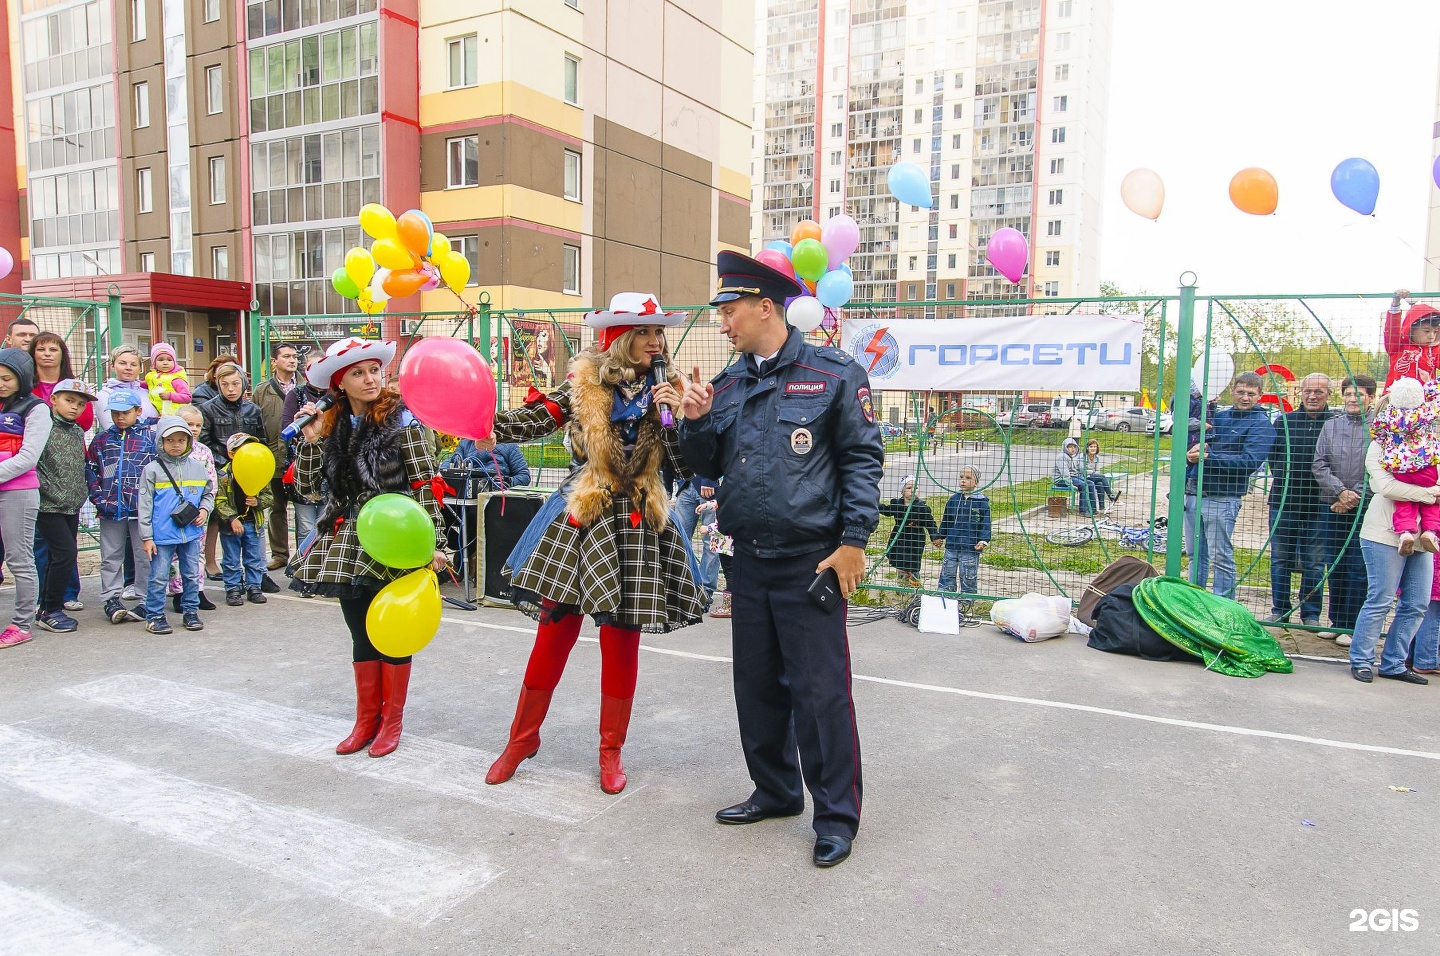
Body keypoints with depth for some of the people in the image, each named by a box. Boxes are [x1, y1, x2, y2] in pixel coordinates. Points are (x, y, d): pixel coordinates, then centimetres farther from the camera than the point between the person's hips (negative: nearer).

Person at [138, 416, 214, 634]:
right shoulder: (152, 469, -4)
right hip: (162, 535, -3)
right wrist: (147, 537, -7)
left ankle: (190, 611, 24)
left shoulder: (197, 467, 6)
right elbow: (144, 504, -4)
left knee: (192, 575, 12)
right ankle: (154, 615, 12)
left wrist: (204, 510, -3)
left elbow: (208, 493, 19)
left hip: (191, 533, 4)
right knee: (159, 578, 1)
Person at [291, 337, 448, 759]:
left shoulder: (402, 420, -9)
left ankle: (391, 722, 22)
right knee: (361, 635, 14)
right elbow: (308, 487, 5)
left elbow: (426, 485, -12)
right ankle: (366, 720, 28)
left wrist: (432, 543, -16)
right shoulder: (332, 426, 6)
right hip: (348, 545, 5)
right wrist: (310, 441, -8)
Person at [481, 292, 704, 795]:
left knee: (621, 639, 6)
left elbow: (687, 467, -3)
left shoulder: (665, 391, 3)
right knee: (554, 631, 3)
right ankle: (523, 737, 23)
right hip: (580, 517, -1)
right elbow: (531, 420, -7)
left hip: (636, 524, 1)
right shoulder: (584, 384, 1)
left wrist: (672, 414, -15)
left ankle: (611, 750, 23)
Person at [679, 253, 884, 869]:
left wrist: (853, 541, -13)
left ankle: (836, 817, 13)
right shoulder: (726, 386, 11)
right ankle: (775, 791, 33)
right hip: (749, 559, 7)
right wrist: (695, 422, -4)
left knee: (819, 691, -2)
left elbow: (863, 459, -6)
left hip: (811, 562, -6)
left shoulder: (834, 374, -5)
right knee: (756, 684, 15)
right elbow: (707, 468, 15)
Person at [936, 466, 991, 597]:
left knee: (968, 577, 5)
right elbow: (945, 520, 16)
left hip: (971, 547, -4)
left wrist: (984, 540, -12)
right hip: (951, 545, 4)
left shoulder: (982, 501, -5)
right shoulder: (954, 499, 5)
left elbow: (986, 523, -3)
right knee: (947, 574, 8)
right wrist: (940, 536, 20)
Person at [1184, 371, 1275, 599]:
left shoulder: (1261, 425, -3)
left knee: (1220, 557, -4)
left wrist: (1207, 457, -22)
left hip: (1222, 497, -6)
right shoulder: (1218, 416, 16)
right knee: (1196, 554, 13)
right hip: (1193, 493, 6)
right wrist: (1191, 452, -7)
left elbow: (1250, 461, -16)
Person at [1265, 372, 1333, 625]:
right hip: (1283, 501, 2)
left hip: (1318, 505, -2)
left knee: (1315, 562, 6)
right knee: (1280, 559, 8)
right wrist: (1282, 479, 1)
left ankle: (1311, 614, 17)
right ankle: (1279, 610, 18)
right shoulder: (1284, 421, 5)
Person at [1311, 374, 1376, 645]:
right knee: (1335, 565, 10)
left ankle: (1351, 626, 6)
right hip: (1332, 506, 4)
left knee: (1358, 568, -2)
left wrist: (1355, 498, -11)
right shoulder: (1331, 426, 9)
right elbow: (1319, 465, 3)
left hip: (1365, 509, -4)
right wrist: (1340, 492, -9)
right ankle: (1336, 621, 20)